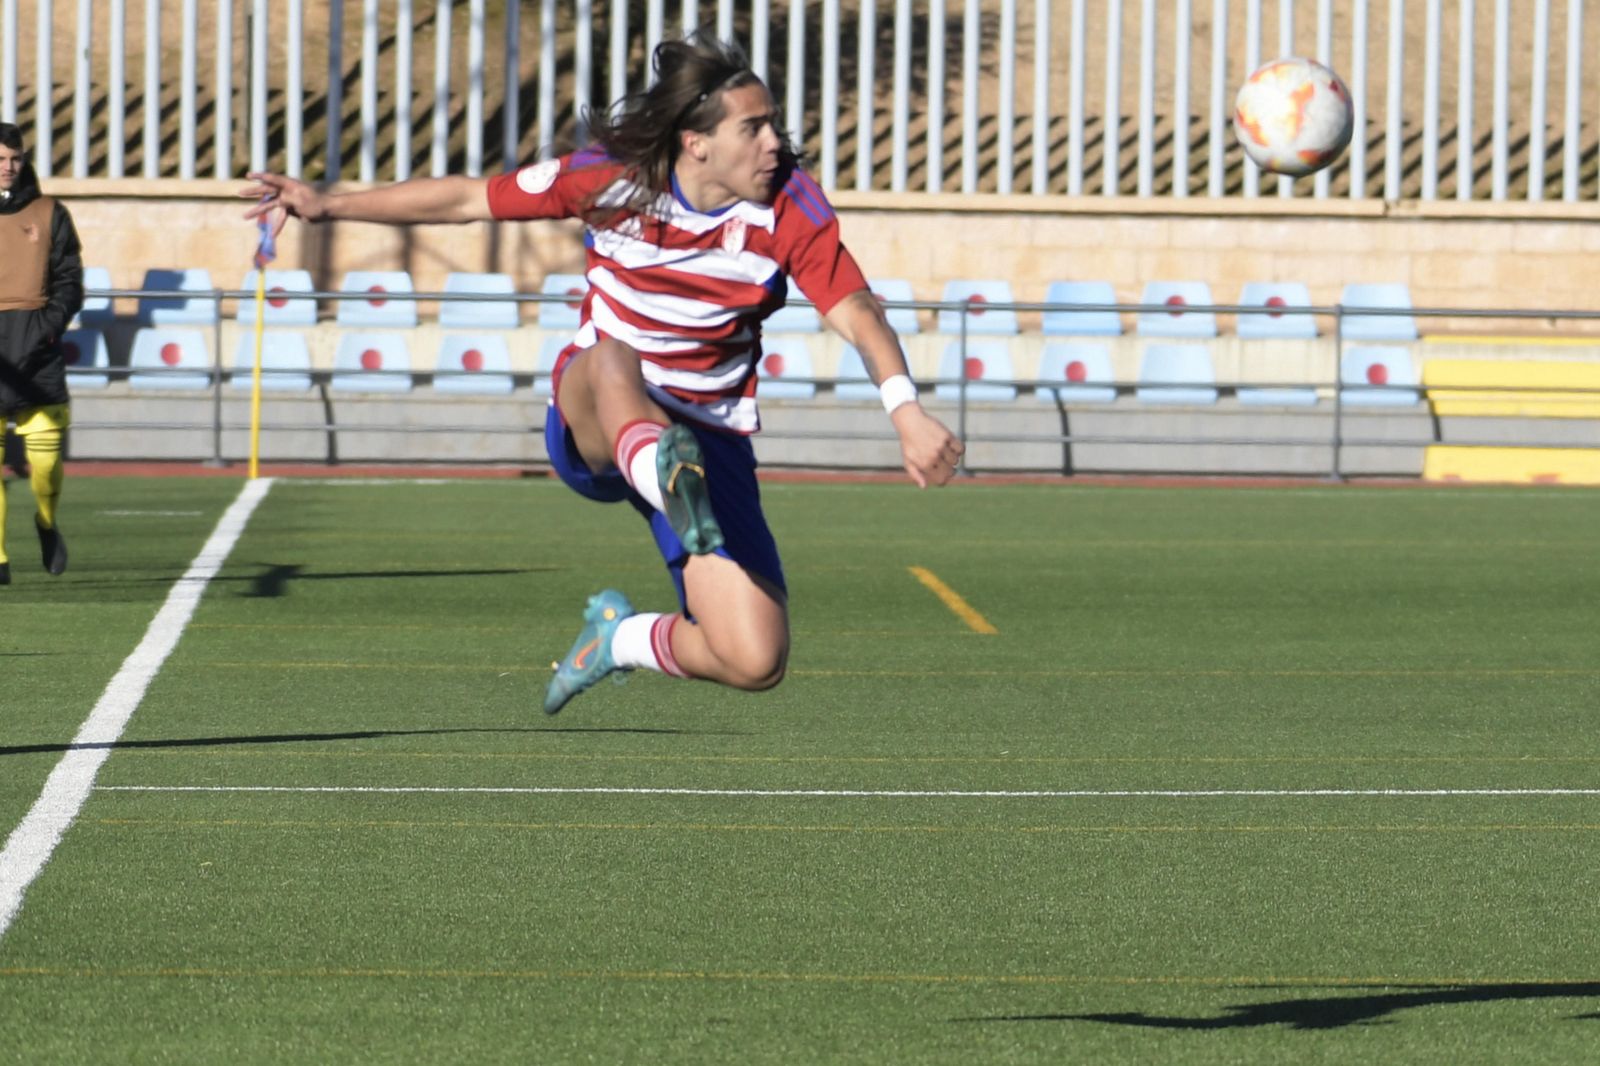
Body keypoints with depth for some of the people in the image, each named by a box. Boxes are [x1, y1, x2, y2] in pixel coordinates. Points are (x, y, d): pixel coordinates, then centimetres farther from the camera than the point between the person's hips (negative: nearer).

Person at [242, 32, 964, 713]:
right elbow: (469, 200, 0)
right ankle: (669, 483, -71)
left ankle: (621, 637, 16)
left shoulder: (789, 207, -9)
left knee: (756, 663, -14)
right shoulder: (613, 179, -9)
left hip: (709, 441, 1)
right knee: (610, 361, -40)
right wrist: (330, 206, -3)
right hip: (592, 426, -1)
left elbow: (857, 314, -12)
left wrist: (906, 412, -30)